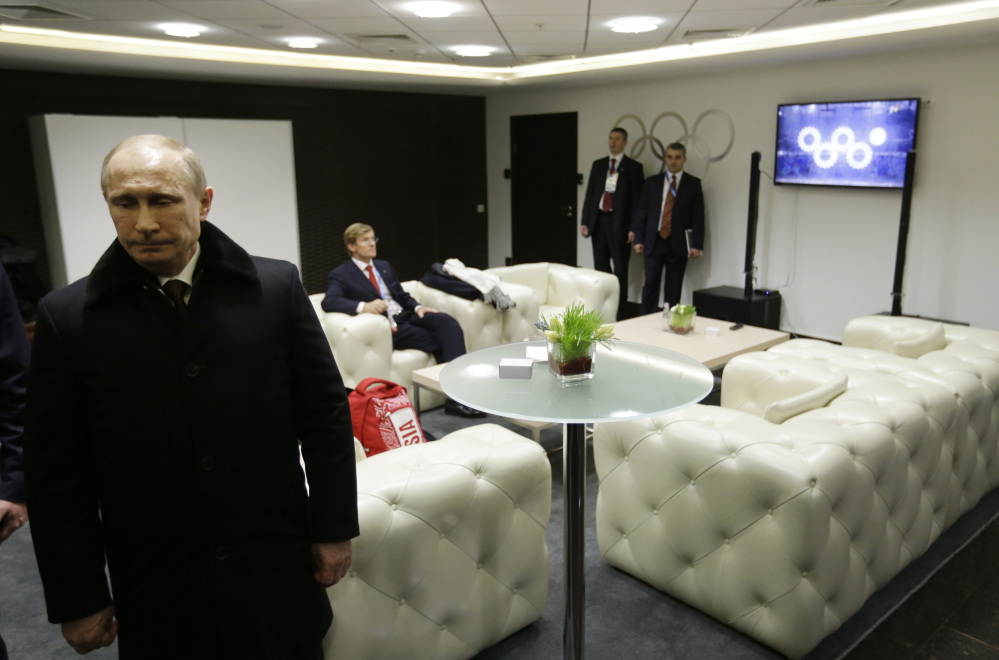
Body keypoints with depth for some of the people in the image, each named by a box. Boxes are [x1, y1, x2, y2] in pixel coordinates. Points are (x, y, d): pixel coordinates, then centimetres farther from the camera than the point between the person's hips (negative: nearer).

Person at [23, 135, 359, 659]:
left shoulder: (276, 288, -6)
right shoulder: (68, 317, -6)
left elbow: (325, 414, -2)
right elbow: (57, 475, -1)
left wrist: (334, 529, 0)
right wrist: (78, 601, 1)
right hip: (155, 593, 0)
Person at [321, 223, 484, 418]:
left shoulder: (384, 266, 23)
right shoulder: (341, 274, 1)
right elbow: (328, 302, -15)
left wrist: (417, 307, 2)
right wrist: (363, 307, -32)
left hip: (407, 315, 6)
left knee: (447, 322, -25)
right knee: (442, 343, -24)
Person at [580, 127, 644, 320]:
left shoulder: (634, 167, 1)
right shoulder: (598, 165, 13)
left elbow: (637, 200, -4)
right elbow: (589, 193, 12)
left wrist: (633, 228, -11)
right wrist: (585, 221, 4)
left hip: (619, 224, -4)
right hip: (599, 220, 4)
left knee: (620, 270, 0)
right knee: (600, 268, 9)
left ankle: (619, 312, 6)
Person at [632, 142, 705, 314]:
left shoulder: (693, 184, 6)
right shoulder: (652, 182, 10)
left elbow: (698, 216, 2)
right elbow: (641, 212, 9)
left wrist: (697, 245, -7)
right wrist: (639, 239, 1)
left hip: (678, 244, -1)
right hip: (654, 242, 1)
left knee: (673, 288, 3)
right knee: (650, 284, -2)